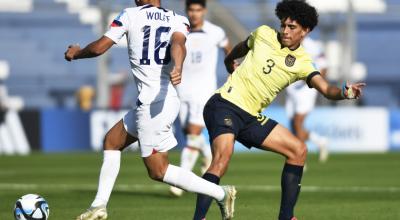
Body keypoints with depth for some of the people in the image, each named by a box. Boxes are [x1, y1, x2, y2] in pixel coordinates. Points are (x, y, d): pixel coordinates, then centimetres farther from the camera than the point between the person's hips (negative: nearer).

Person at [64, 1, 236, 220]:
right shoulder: (177, 19, 9)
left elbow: (98, 48, -1)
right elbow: (178, 42, -14)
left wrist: (76, 53, 20)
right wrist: (177, 68, -35)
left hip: (153, 103, -8)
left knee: (158, 171, -1)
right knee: (111, 141, 21)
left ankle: (221, 193, -7)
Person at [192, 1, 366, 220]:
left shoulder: (302, 63, 1)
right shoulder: (263, 34, -2)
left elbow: (326, 90, -14)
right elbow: (241, 48, 21)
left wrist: (344, 92, -36)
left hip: (251, 117, 5)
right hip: (225, 103, -5)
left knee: (298, 150, 1)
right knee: (222, 157, -29)